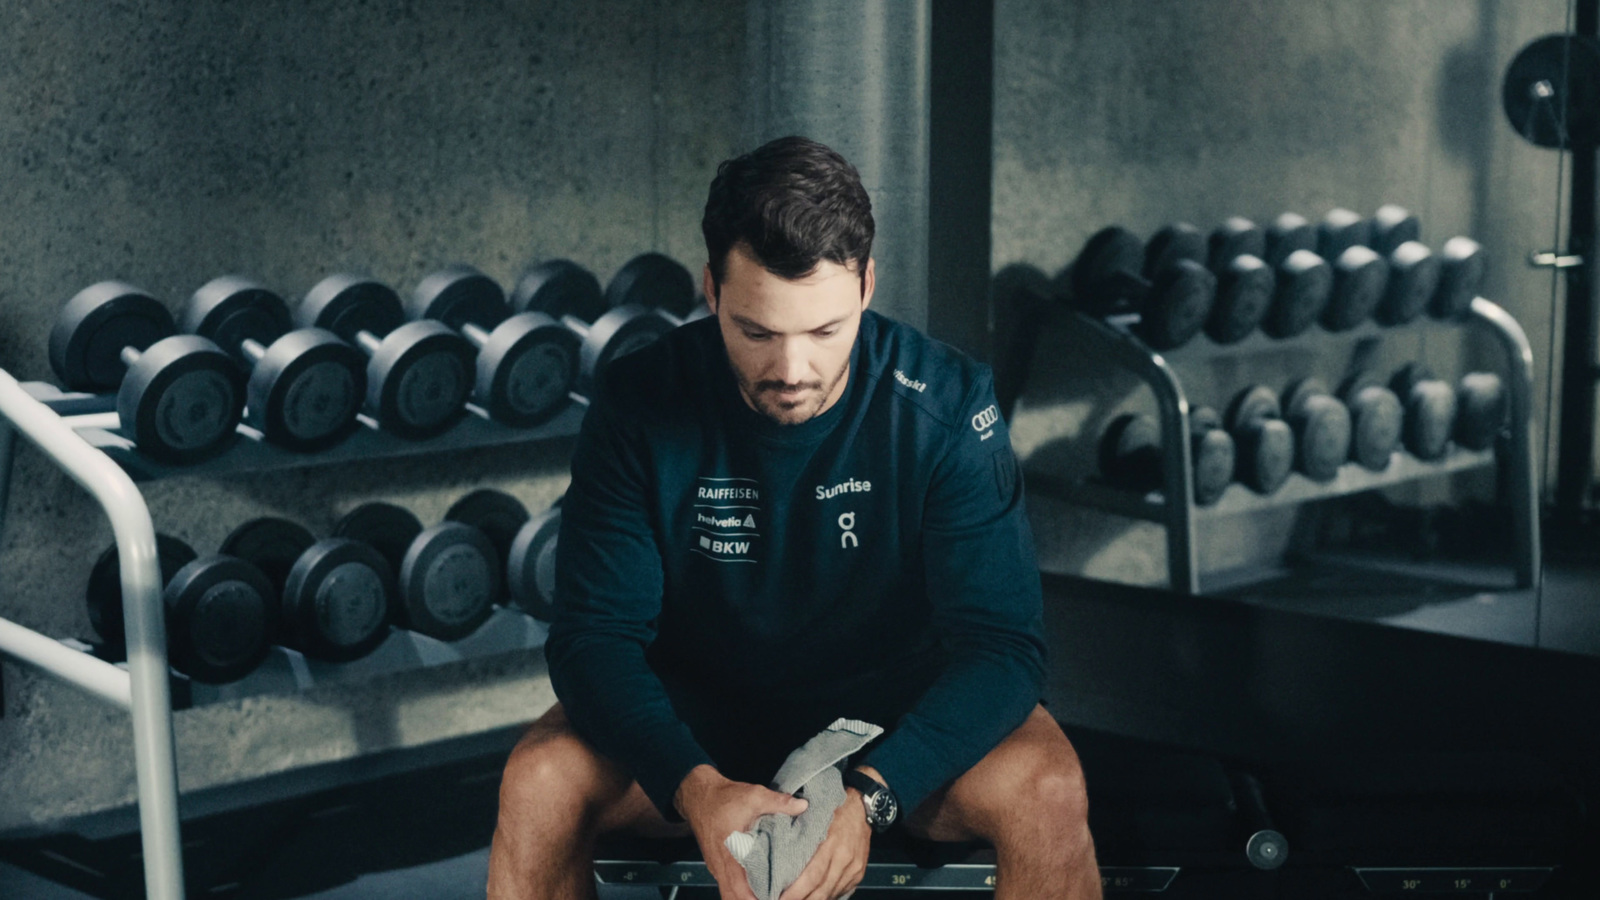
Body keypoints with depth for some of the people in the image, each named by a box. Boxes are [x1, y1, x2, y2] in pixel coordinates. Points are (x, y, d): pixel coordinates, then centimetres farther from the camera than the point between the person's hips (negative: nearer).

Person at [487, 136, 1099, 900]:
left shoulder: (946, 405, -17)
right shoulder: (641, 406, -16)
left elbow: (1001, 638, -20)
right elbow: (596, 631, -18)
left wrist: (870, 795, -38)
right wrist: (694, 787, -37)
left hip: (898, 725, 0)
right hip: (696, 714, 1)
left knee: (1047, 787, -29)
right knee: (539, 783, -27)